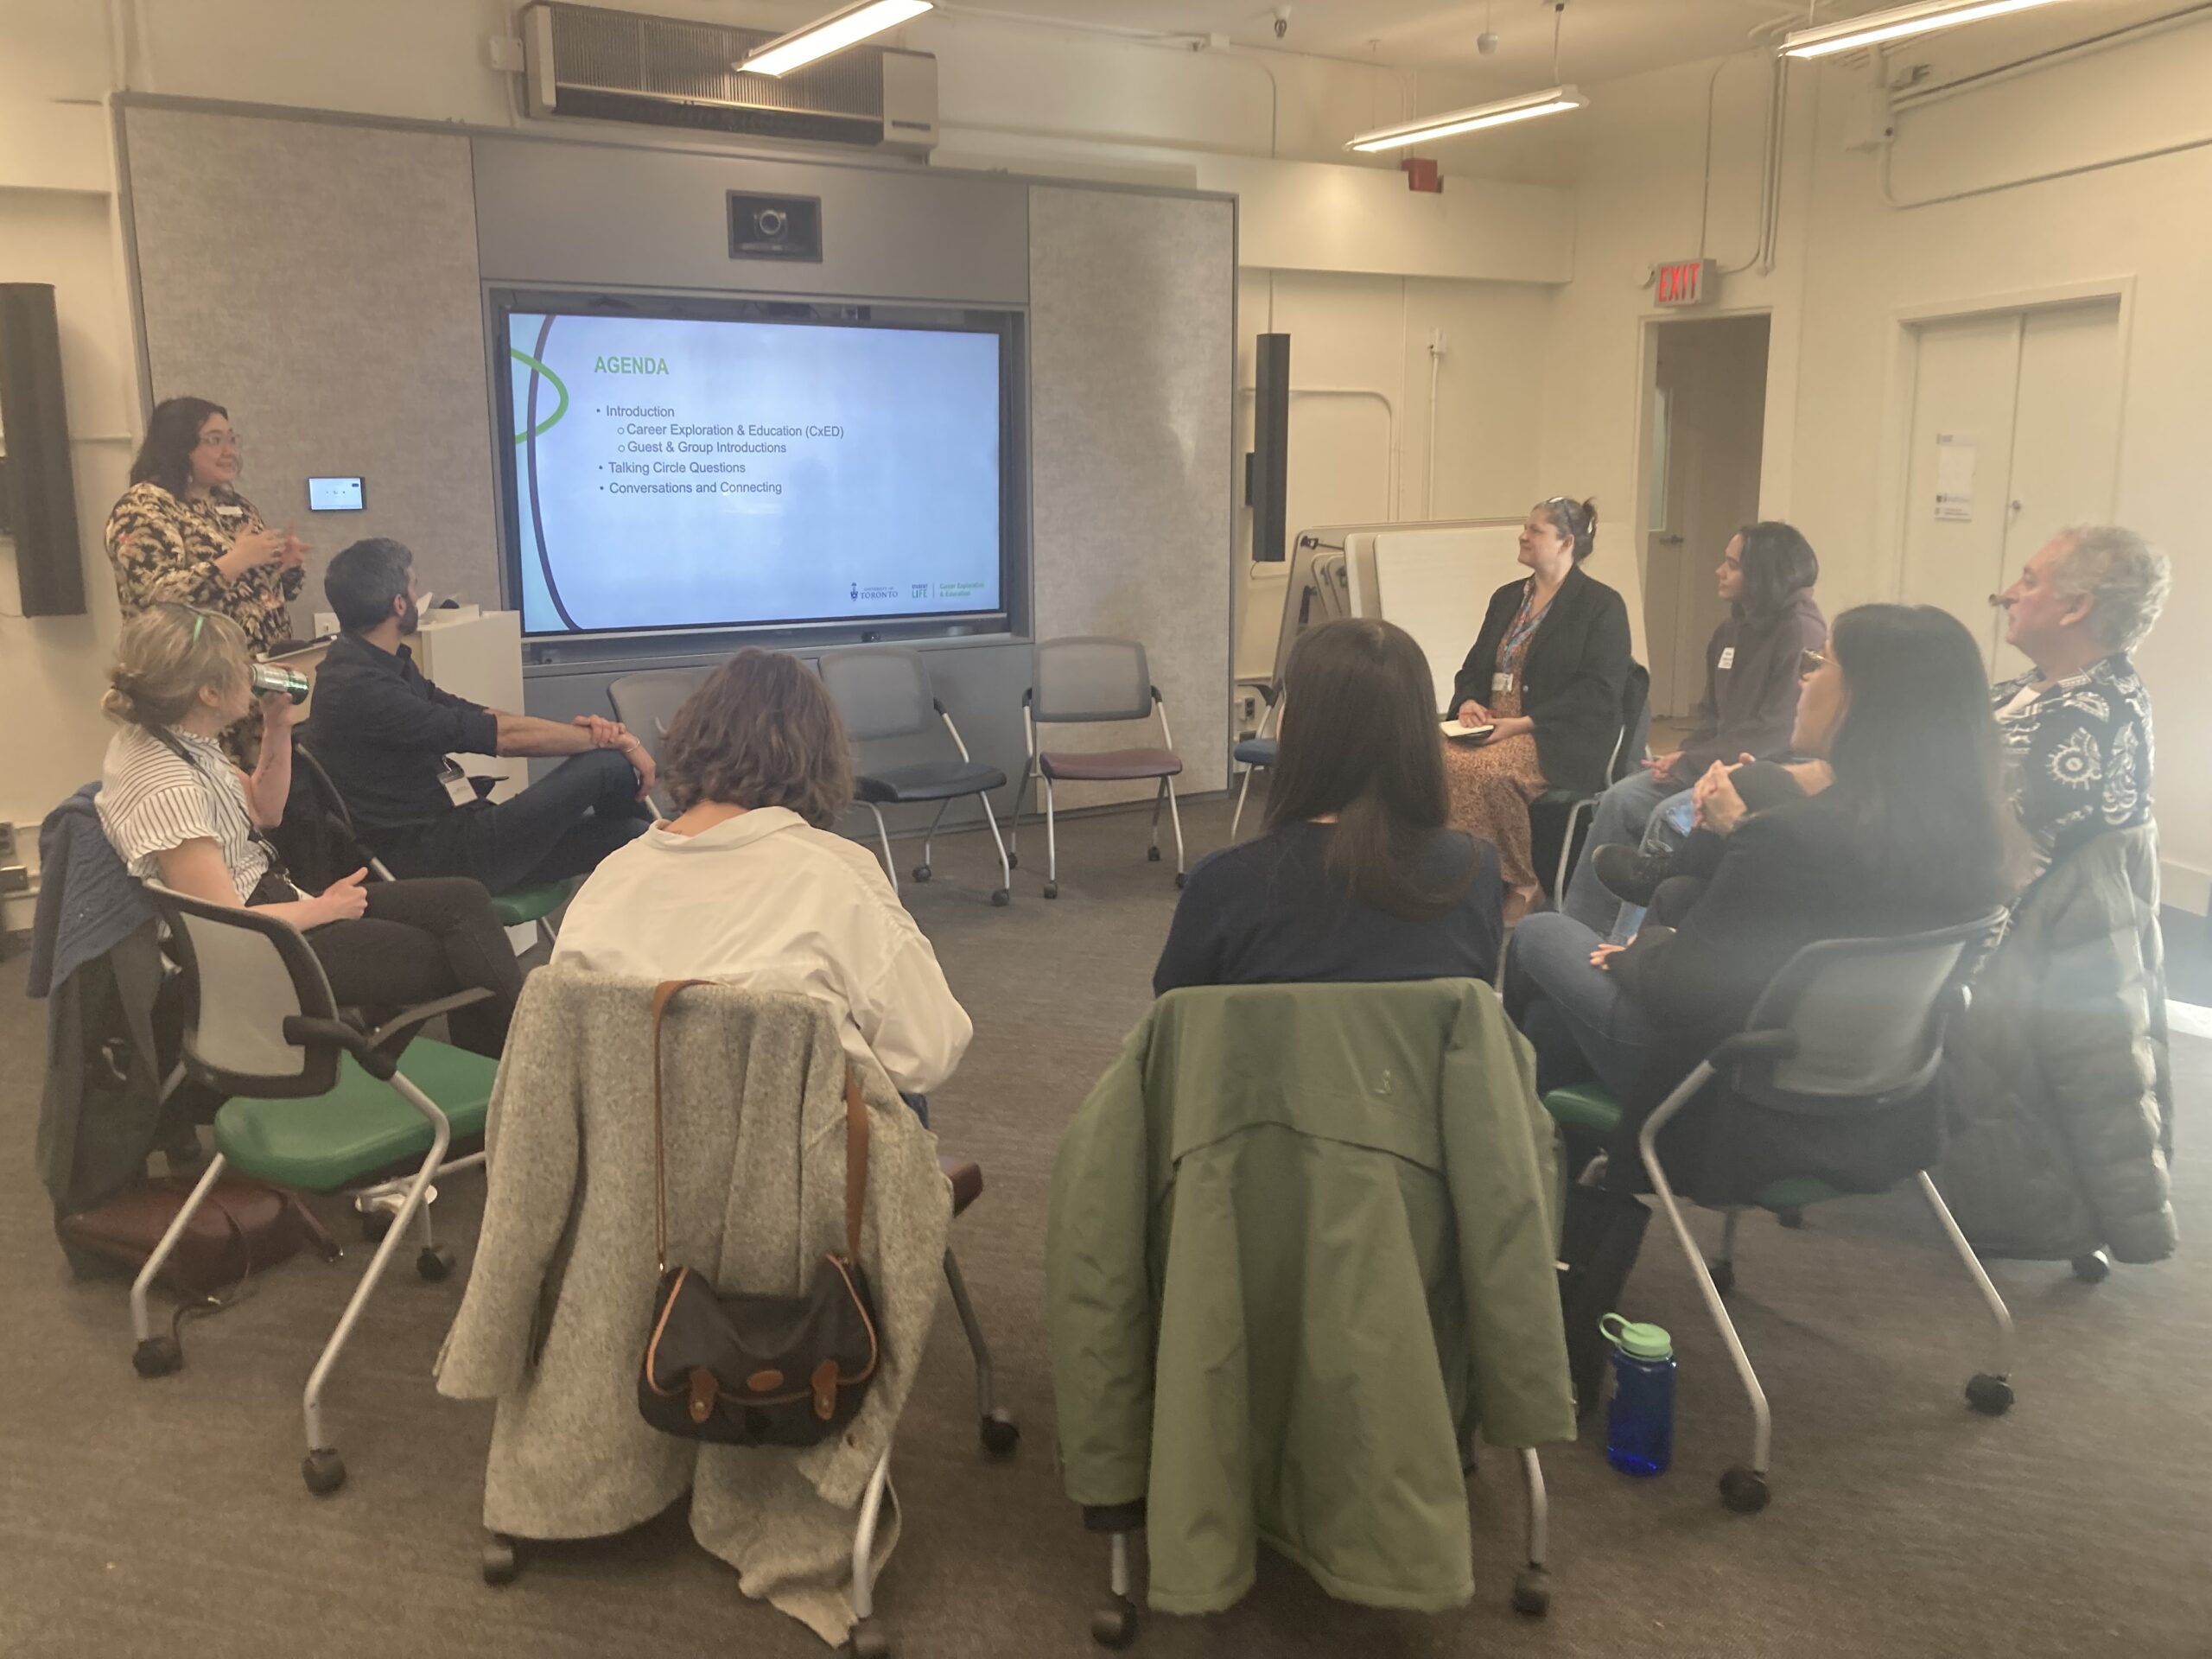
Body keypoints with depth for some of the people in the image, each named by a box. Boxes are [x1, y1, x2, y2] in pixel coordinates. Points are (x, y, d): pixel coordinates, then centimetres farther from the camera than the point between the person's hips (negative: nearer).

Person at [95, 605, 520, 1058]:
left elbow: (264, 813, 16)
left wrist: (278, 732, 2)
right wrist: (325, 908, -12)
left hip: (269, 896, 9)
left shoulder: (181, 739, 1)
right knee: (455, 959, -5)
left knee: (464, 901, 1)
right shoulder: (167, 790, -27)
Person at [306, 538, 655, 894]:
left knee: (627, 833, 1)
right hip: (435, 859, -10)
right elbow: (503, 734, -19)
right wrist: (621, 743, -11)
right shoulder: (360, 690, -20)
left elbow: (478, 717, 11)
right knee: (609, 765, -11)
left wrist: (572, 728, -6)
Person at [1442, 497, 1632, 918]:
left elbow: (1598, 692, -10)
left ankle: (1519, 884, -18)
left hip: (1560, 741, -6)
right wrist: (1468, 702, -2)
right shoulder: (1507, 598, 20)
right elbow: (1474, 668, 23)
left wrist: (1523, 723, -18)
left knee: (1487, 771, -35)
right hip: (1490, 726, 6)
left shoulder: (1602, 605, 0)